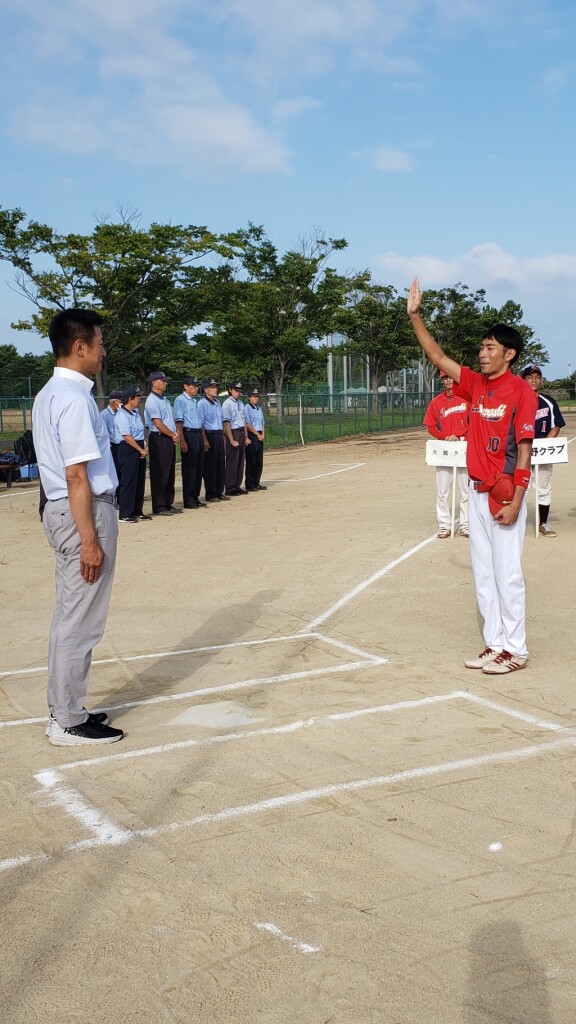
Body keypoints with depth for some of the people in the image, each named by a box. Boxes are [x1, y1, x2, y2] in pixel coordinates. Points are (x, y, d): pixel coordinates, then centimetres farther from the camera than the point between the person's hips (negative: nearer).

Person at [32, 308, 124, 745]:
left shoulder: (49, 394, 13)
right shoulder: (74, 399, -18)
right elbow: (76, 476, -22)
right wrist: (89, 539, -22)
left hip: (61, 510, 10)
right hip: (85, 513, -10)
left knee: (69, 617, 16)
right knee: (80, 623, -2)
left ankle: (65, 711, 26)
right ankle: (69, 723, 7)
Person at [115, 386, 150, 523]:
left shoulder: (136, 413, 14)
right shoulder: (122, 415, -14)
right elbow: (127, 437, -18)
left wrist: (145, 446, 3)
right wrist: (141, 450, -14)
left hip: (139, 449, 9)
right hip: (128, 450, -9)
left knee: (140, 481, 11)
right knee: (128, 482, -7)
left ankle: (137, 512, 20)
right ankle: (125, 515, -2)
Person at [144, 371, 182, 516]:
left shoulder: (165, 399, 17)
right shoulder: (152, 401, -12)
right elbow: (158, 424, -17)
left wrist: (176, 433, 1)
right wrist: (173, 435, -8)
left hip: (170, 439, 9)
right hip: (159, 439, -9)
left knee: (170, 473, 12)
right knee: (160, 474, -5)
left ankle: (168, 503, 20)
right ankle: (159, 507, -1)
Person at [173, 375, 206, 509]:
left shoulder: (196, 401, 18)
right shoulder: (180, 400, -8)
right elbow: (178, 422, -14)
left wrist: (203, 439, 17)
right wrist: (182, 441, -21)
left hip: (198, 435, 8)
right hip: (188, 435, -8)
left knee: (199, 468, 10)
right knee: (189, 469, -4)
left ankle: (195, 498, 18)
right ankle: (188, 501, 2)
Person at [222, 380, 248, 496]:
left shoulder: (240, 403, 15)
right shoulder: (227, 403, -10)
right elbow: (226, 422, -15)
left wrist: (245, 436, 12)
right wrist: (231, 440, -20)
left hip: (241, 434, 8)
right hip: (233, 433, -8)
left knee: (240, 462, 10)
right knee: (232, 462, -6)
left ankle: (237, 486, 18)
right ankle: (230, 488, -2)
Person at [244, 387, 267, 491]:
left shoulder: (259, 409, 18)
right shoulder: (246, 408, -7)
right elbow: (248, 424, -13)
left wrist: (263, 434, 2)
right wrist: (257, 434, -12)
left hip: (260, 437, 8)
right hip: (251, 436, -8)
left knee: (259, 462, 9)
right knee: (251, 461, -6)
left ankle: (256, 483, 17)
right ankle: (249, 485, -2)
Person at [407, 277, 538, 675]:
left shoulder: (521, 391, -10)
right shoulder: (476, 384, 9)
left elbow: (524, 451, -13)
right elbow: (438, 357, 11)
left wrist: (515, 503, -18)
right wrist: (415, 315, 2)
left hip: (505, 493, -7)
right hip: (477, 491, 7)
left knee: (507, 573, -2)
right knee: (483, 573, 11)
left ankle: (516, 650, 9)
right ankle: (495, 645, 20)